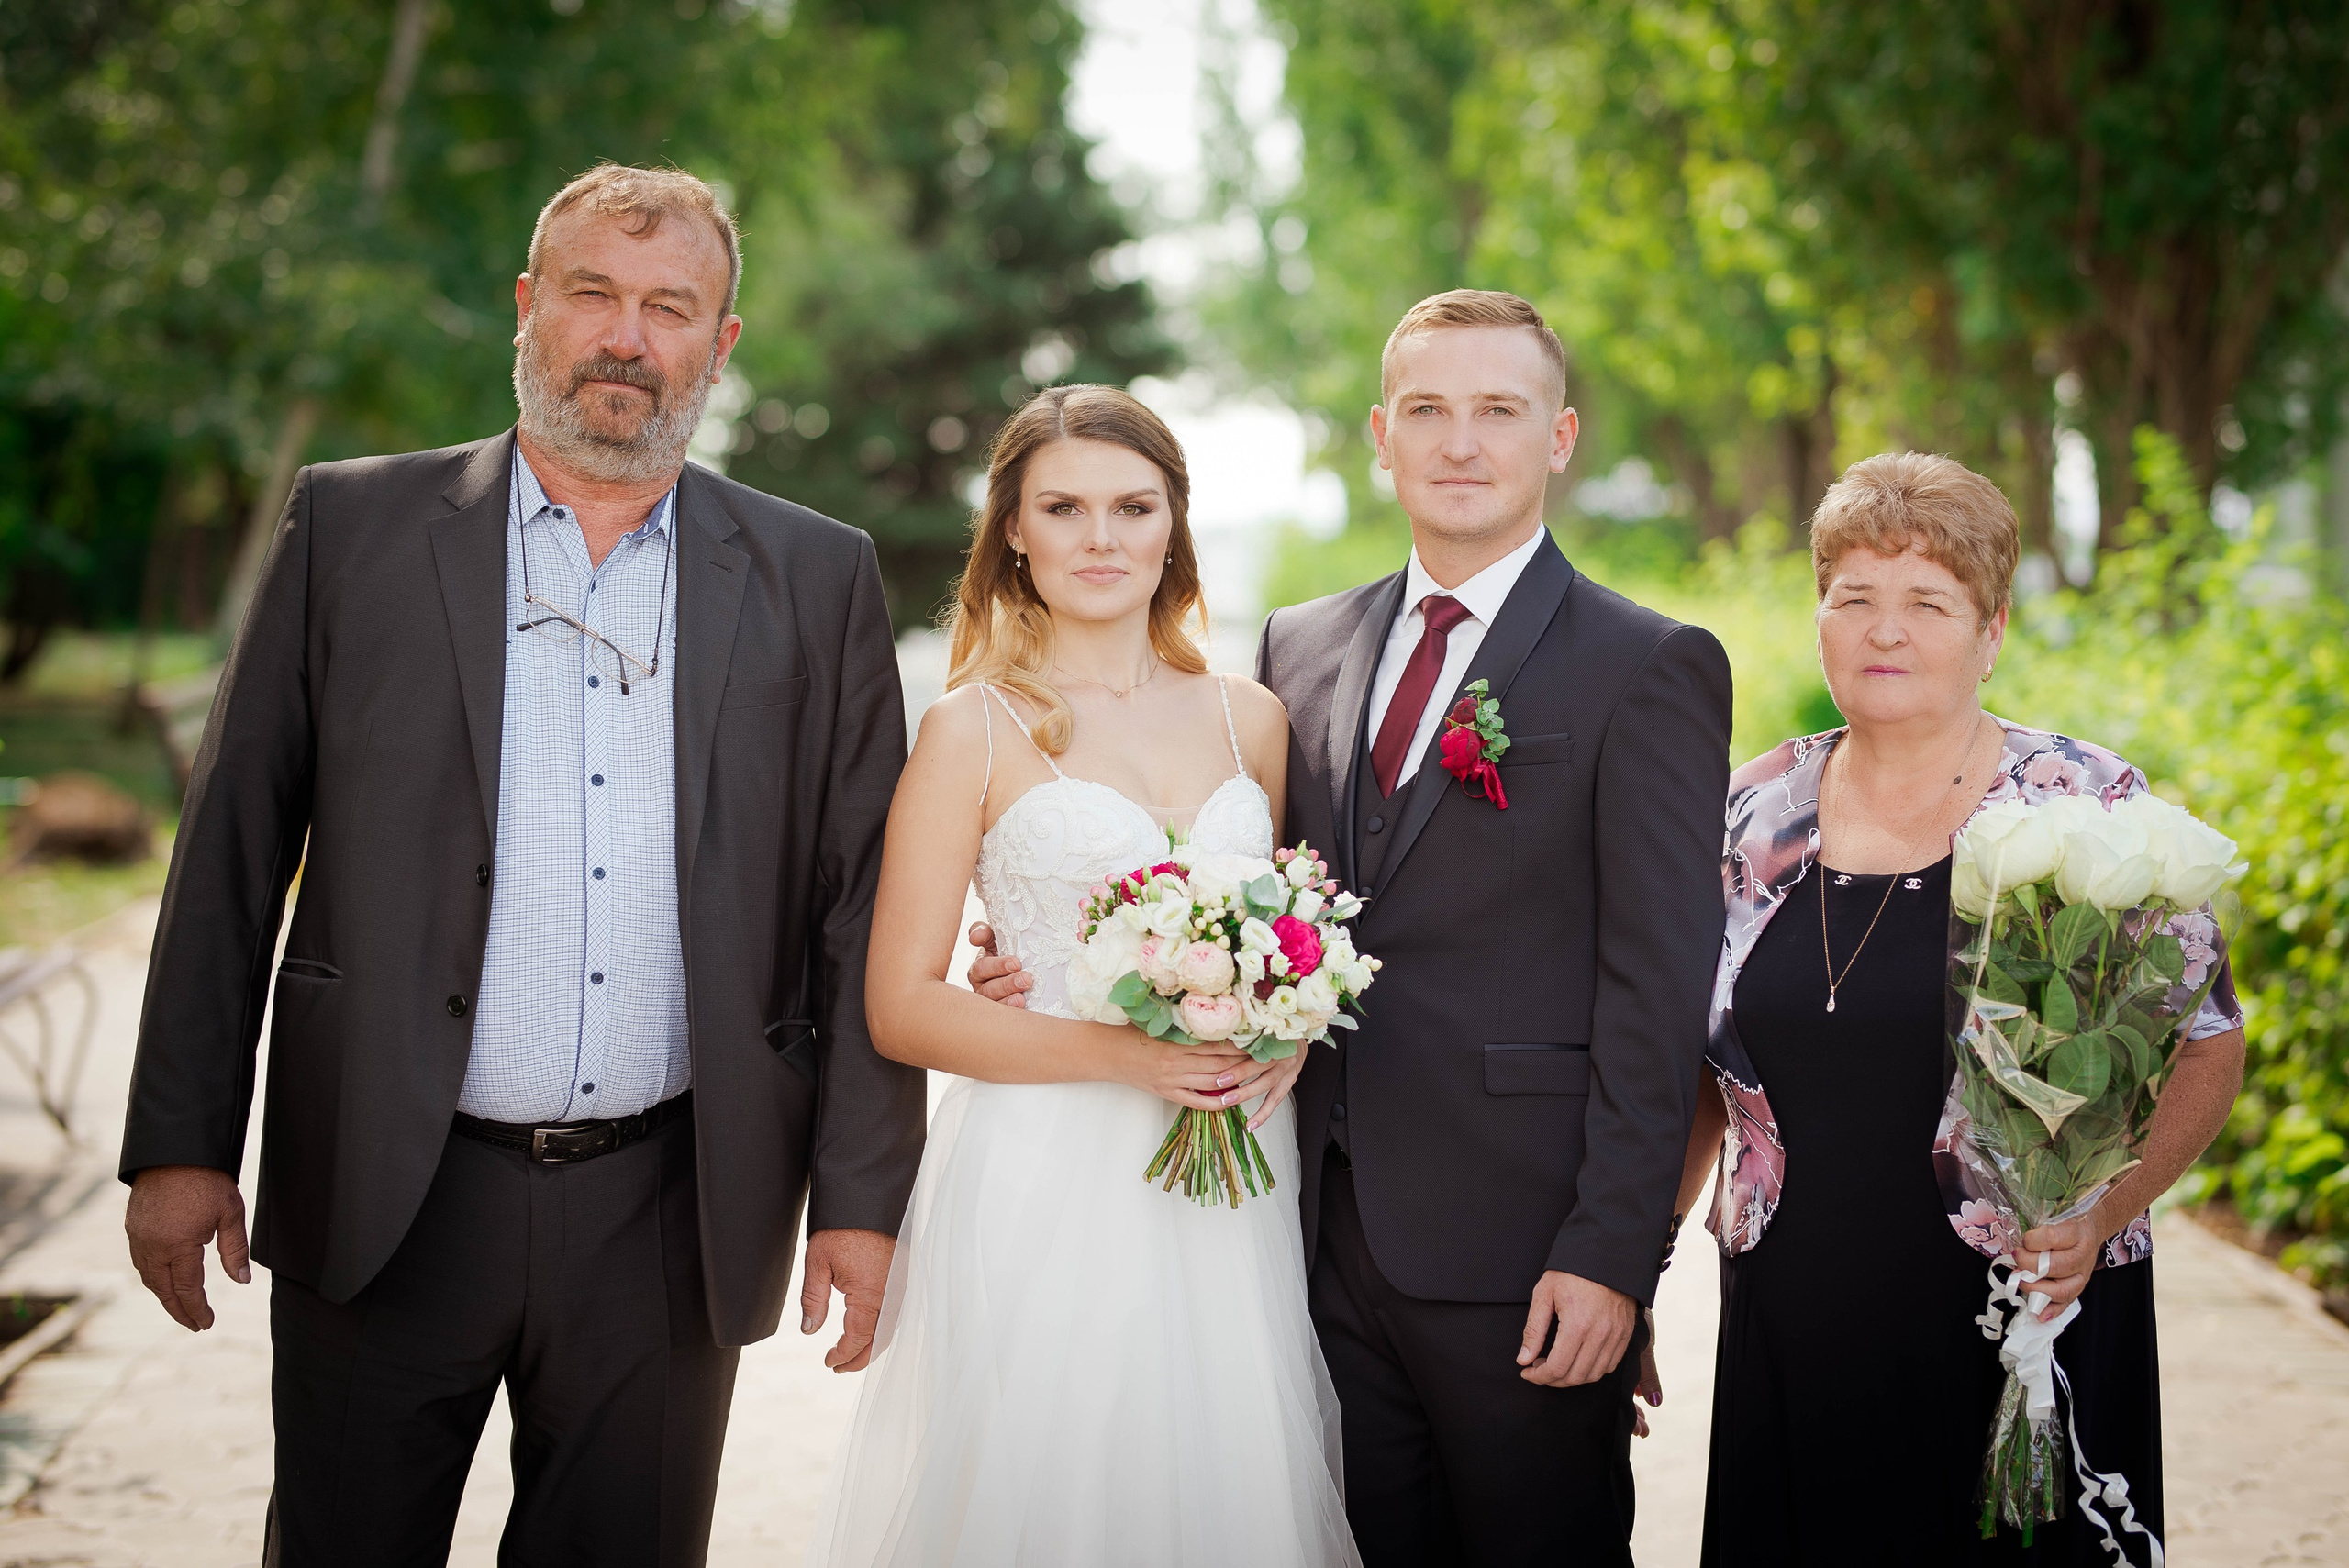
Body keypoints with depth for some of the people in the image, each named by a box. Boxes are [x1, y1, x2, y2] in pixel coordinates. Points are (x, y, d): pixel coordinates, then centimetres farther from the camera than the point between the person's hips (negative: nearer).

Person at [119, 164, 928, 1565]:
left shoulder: (818, 580, 5)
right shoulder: (354, 529, 3)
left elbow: (862, 899, 4)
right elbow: (235, 849, 2)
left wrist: (861, 1192, 0)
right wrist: (180, 1144, -1)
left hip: (668, 1227, 1)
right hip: (386, 1204, 0)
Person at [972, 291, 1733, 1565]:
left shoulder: (1654, 669, -5)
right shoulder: (1299, 648, 12)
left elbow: (1656, 991, -9)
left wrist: (1610, 1257, -14)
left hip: (1520, 1261, -4)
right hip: (1326, 1235, 5)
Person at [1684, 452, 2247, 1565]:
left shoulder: (2089, 806, -5)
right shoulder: (1755, 813, 5)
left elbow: (2207, 1051, -1)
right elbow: (1699, 1067, 13)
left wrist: (2102, 1211, -16)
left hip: (2023, 1329, -3)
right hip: (1792, 1342, 3)